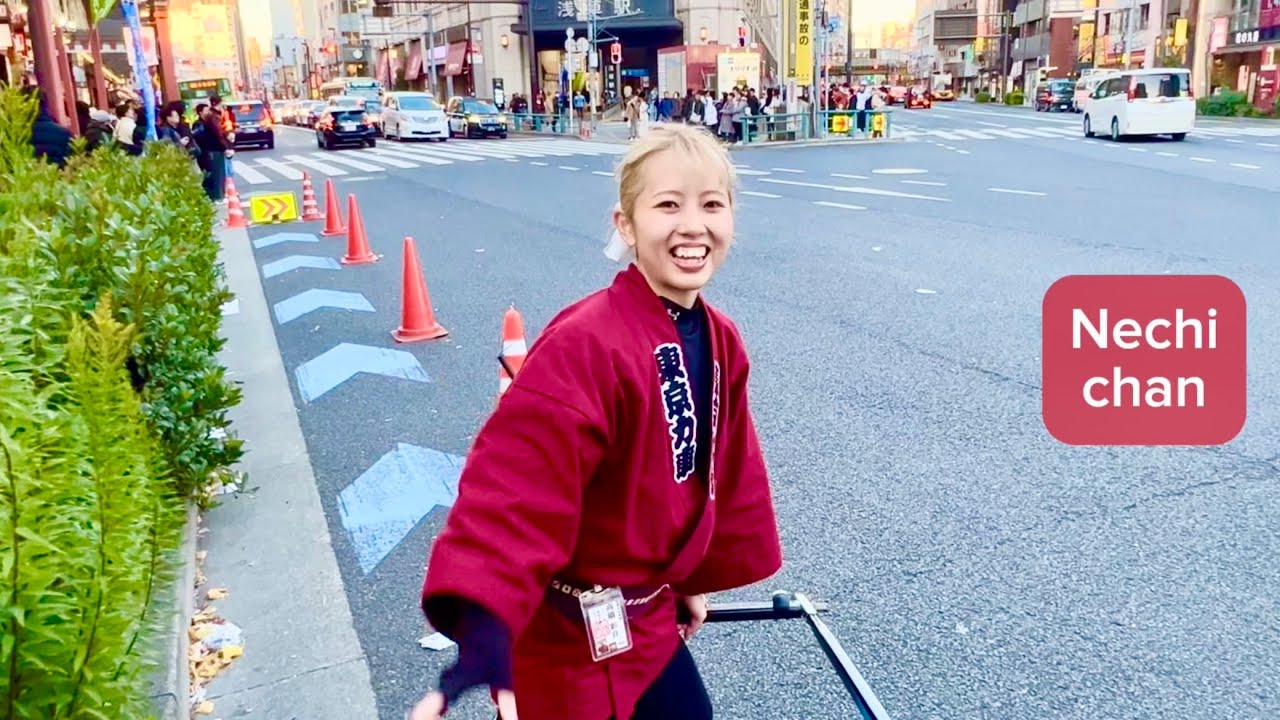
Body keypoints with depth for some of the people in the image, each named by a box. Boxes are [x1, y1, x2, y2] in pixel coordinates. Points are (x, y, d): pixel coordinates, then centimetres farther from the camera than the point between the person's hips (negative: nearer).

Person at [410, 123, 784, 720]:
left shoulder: (719, 340, 0)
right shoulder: (585, 346, -27)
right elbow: (520, 487, -36)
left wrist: (696, 580, 19)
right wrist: (483, 629, -47)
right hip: (570, 638, -7)